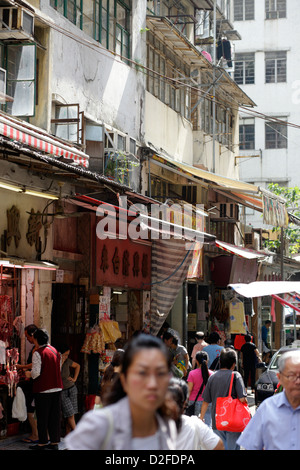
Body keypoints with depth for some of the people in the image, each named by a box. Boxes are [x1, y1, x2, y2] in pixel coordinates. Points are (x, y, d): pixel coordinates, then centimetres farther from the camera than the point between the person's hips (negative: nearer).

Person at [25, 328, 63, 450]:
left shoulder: (38, 353, -13)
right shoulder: (55, 351, 9)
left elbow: (36, 373, -19)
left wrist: (29, 374, 3)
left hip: (43, 389, -6)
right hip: (57, 388, 6)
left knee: (42, 417, 2)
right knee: (55, 416, 10)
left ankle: (42, 443, 7)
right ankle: (55, 441, 14)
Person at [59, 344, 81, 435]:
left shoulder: (67, 361, 2)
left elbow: (77, 366, 21)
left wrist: (74, 379, 12)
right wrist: (60, 364, -23)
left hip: (72, 389, 5)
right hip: (62, 392, -5)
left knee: (71, 415, 1)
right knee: (70, 414, -11)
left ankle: (67, 436, 7)